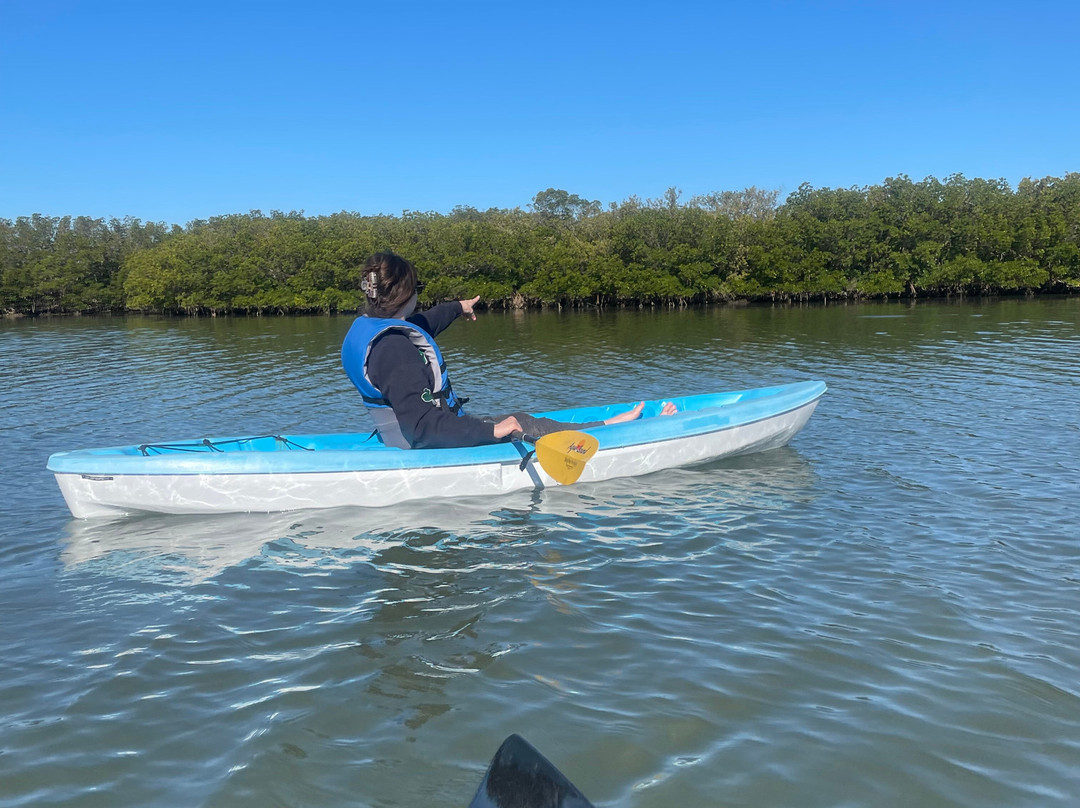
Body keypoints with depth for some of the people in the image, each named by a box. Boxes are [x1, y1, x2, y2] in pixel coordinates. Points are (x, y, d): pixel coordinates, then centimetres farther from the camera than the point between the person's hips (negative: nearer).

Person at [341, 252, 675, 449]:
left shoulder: (365, 328, 6)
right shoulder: (393, 349, -28)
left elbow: (419, 327, 28)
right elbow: (423, 426, -33)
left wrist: (457, 308, 43)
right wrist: (490, 431, -33)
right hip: (433, 449, -10)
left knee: (514, 419, 13)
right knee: (520, 425, -3)